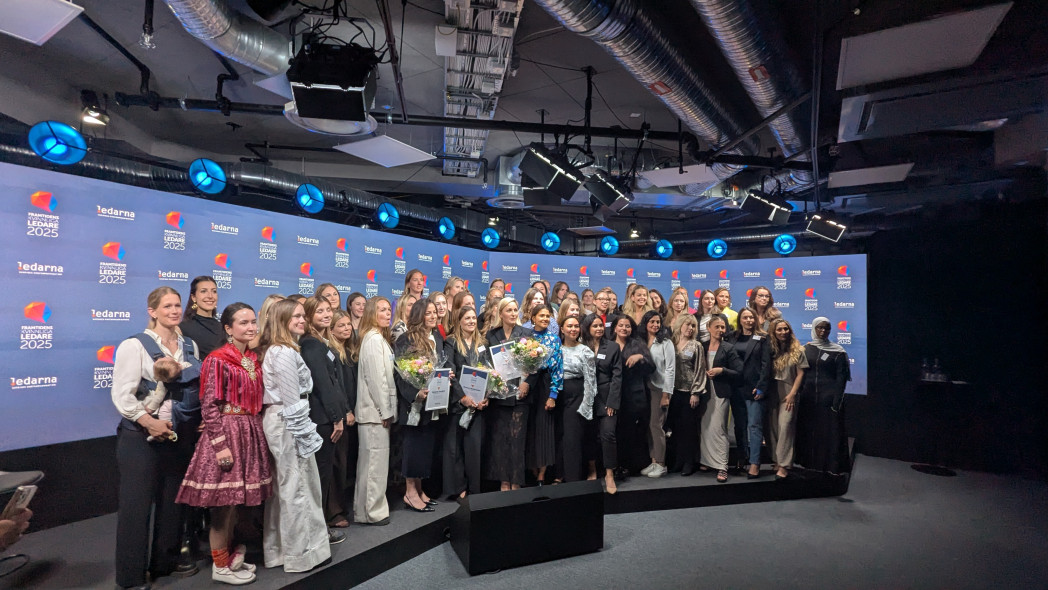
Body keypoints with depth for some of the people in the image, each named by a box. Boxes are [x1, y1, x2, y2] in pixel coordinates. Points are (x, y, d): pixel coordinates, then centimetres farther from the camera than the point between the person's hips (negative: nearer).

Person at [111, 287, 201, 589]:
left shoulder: (190, 346, 7)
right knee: (136, 505, 3)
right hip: (141, 437, -5)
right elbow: (121, 395, -15)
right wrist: (149, 422, -22)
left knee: (172, 502, 15)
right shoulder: (135, 345, -9)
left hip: (180, 436, 5)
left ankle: (165, 563, 31)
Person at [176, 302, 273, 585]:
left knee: (235, 500, 16)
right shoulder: (218, 360, -12)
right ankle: (220, 566, 18)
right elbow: (209, 407, -15)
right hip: (226, 433, -7)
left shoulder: (254, 359, 9)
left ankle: (230, 556, 30)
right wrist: (221, 445, -19)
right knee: (224, 503, 3)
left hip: (250, 433, 7)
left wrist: (259, 432, 14)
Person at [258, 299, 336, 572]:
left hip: (280, 423, 10)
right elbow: (293, 401, -20)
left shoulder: (278, 350, 14)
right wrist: (306, 437, -15)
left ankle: (278, 548, 30)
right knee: (297, 487, 0)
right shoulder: (285, 353, -17)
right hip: (287, 425, -10)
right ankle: (301, 553, 13)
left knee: (285, 486, 17)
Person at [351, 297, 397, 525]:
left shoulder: (381, 338, 15)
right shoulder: (374, 339, -14)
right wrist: (385, 411, -14)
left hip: (375, 410, 10)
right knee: (376, 459, -1)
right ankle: (373, 511, 9)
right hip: (375, 411, -10)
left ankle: (363, 507, 25)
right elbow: (376, 379, -18)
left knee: (370, 459, 15)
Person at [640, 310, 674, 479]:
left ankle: (661, 464, 7)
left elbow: (670, 369, -8)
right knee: (649, 425, 7)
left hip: (660, 388, -4)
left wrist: (666, 394, -12)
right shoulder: (641, 342, 7)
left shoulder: (665, 343, -5)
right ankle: (653, 461, 16)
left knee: (656, 425, -4)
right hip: (645, 388, 5)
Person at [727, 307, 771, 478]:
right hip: (736, 387, 4)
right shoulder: (732, 337, 10)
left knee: (754, 425, -4)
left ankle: (754, 463, -2)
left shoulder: (762, 338, 2)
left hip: (754, 387, -3)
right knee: (739, 425, 12)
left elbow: (766, 363, -5)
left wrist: (761, 387, -12)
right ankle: (741, 458, 24)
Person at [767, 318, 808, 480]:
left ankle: (784, 465, -7)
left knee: (785, 427, -11)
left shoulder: (797, 350, 1)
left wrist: (792, 394, -7)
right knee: (772, 428, 6)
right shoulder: (771, 350, 4)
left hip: (788, 394, -2)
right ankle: (775, 460, 18)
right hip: (771, 394, 3)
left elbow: (800, 374, -1)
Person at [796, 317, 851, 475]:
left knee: (829, 432, -2)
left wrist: (837, 402, -12)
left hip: (828, 397, -3)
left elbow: (841, 378, -5)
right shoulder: (806, 349, 7)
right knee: (808, 431, 7)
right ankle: (810, 462, 18)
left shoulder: (838, 351, -1)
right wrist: (799, 394, 2)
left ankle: (831, 466, 8)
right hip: (808, 397, 3)